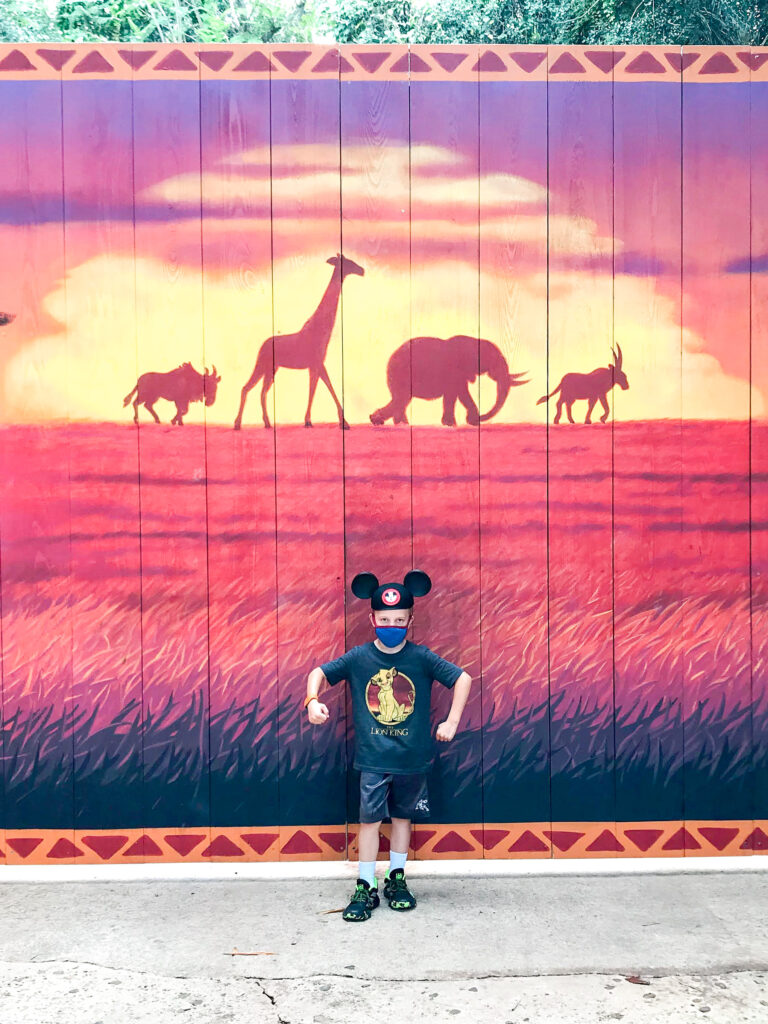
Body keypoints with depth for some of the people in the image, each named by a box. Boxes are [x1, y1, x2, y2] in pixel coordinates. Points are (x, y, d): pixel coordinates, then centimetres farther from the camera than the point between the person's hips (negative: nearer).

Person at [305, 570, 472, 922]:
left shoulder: (421, 657, -8)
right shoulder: (359, 657, -6)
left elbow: (462, 678, -2)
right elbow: (319, 673, 2)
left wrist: (451, 722, -6)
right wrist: (313, 701, -17)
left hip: (412, 757, 1)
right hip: (372, 759, -1)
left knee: (402, 817, 14)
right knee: (369, 819, 1)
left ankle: (397, 880, 32)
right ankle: (365, 888, 14)